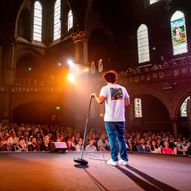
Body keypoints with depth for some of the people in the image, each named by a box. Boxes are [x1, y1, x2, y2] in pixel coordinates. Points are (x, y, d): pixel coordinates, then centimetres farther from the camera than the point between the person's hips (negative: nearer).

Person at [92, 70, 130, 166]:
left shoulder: (105, 88, -3)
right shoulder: (123, 88, 8)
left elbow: (100, 101, -16)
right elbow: (127, 102, 10)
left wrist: (95, 95, 2)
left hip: (110, 118, -3)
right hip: (121, 118, 3)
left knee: (112, 138, 3)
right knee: (121, 138, 12)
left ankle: (114, 160, 6)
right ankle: (124, 159, 16)